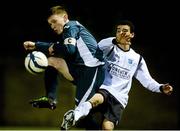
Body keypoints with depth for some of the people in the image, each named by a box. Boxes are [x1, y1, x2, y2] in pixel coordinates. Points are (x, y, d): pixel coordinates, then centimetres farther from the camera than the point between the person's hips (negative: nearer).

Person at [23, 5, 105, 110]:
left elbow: (69, 49, -21)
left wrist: (54, 48, -3)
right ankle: (51, 99, 8)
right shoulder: (66, 31, 20)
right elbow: (54, 47, 37)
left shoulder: (71, 27, -6)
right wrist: (35, 45, 34)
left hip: (92, 70, -10)